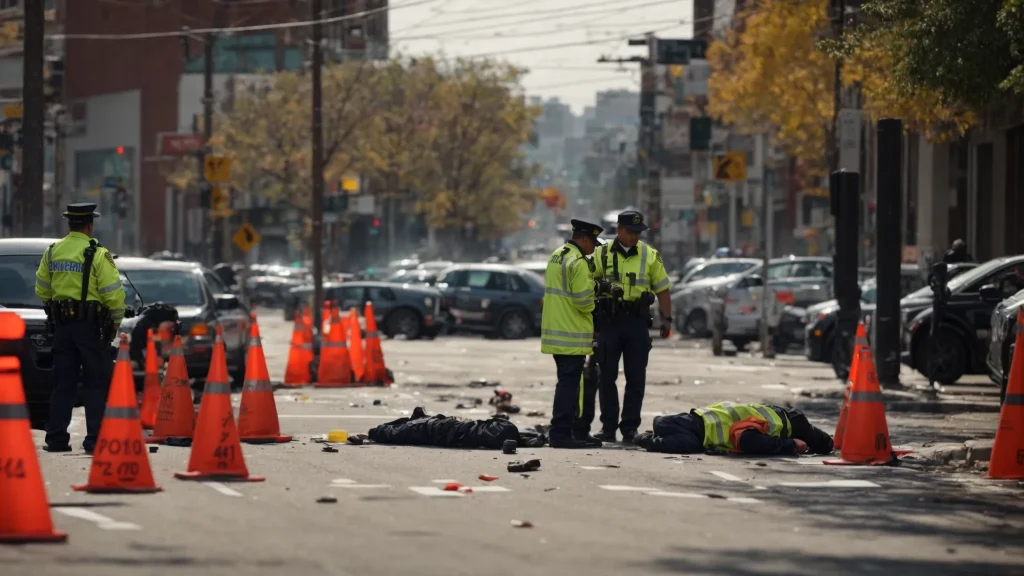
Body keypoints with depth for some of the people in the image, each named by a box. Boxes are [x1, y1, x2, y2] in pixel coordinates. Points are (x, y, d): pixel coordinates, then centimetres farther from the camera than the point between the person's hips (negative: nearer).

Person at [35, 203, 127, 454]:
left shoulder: (52, 252, 6)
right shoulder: (97, 254, -11)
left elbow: (41, 290, 13)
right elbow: (113, 292, -14)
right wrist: (116, 320, 2)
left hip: (62, 324, 5)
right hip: (91, 324, -5)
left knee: (63, 383, 10)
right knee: (96, 384, 1)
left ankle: (56, 438, 10)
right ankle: (95, 439, -3)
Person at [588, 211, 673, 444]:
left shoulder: (650, 256, 4)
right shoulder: (602, 255, 3)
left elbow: (662, 289, 8)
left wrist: (666, 319, -1)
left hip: (637, 322, 0)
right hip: (609, 322, 0)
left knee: (636, 378, 1)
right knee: (607, 376, 3)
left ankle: (630, 429, 7)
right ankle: (608, 427, 11)